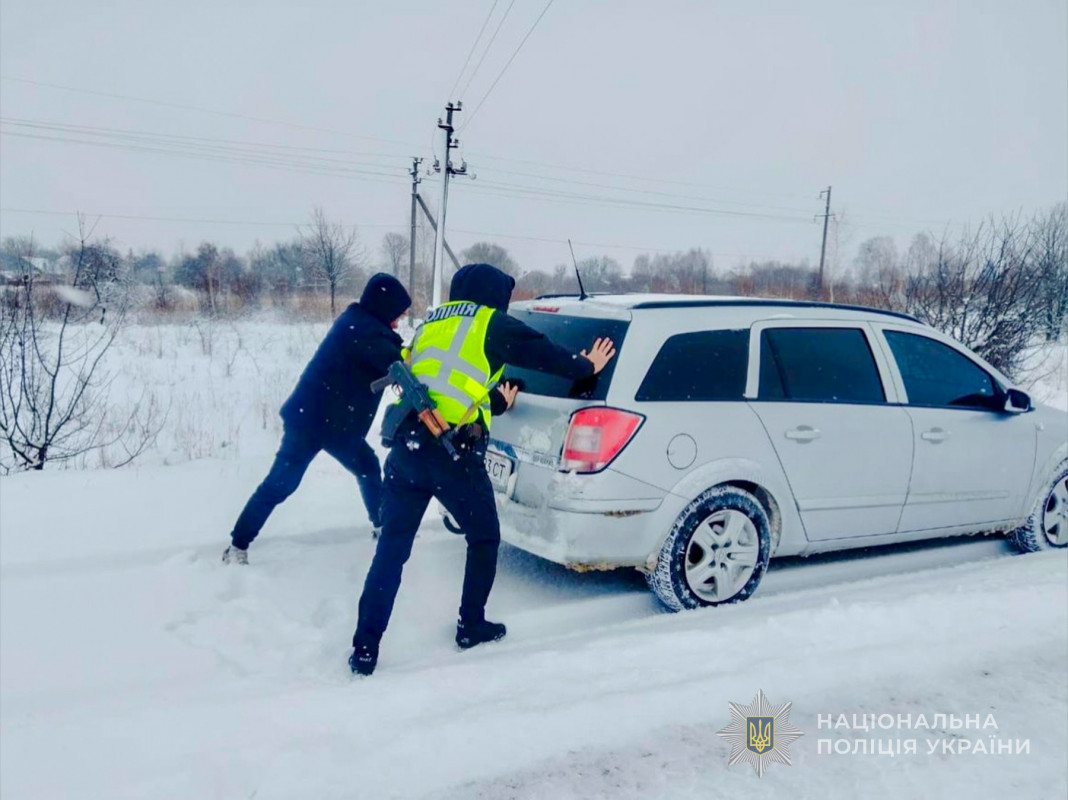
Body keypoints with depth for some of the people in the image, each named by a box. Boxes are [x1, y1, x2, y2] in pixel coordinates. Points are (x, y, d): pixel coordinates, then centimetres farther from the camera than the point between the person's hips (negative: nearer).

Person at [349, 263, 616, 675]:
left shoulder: (430, 324, 26)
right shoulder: (491, 324, 7)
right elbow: (544, 354, 11)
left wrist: (497, 403, 44)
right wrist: (586, 366, 30)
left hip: (406, 446, 5)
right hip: (452, 452, -5)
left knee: (391, 549, 10)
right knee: (483, 538, 19)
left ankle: (365, 649, 9)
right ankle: (471, 626, 30)